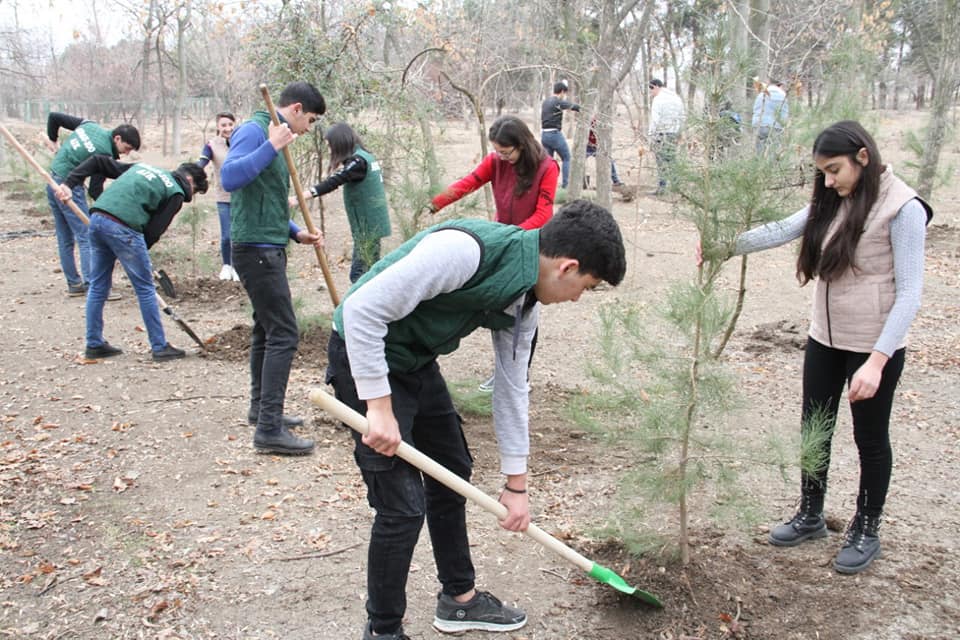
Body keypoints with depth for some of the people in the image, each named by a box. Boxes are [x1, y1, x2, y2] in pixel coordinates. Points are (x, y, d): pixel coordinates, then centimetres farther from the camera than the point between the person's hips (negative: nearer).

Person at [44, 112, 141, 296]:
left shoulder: (89, 125, 6)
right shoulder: (105, 154, -16)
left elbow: (53, 116, 13)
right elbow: (95, 190, -14)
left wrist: (52, 140, 24)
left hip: (52, 182, 9)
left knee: (65, 239, 12)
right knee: (86, 238, -9)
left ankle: (74, 284, 18)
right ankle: (92, 286, -14)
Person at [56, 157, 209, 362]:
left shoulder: (142, 166, 28)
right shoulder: (176, 193, 7)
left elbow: (97, 161, 23)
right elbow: (154, 231, 0)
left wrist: (70, 183, 17)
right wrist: (138, 254, 10)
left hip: (97, 218, 7)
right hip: (123, 227, -7)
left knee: (97, 286, 16)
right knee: (145, 289, 4)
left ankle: (94, 345, 24)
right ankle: (160, 347, 11)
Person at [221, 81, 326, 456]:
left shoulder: (273, 137, 17)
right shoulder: (254, 130, -12)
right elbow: (229, 177, -27)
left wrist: (296, 233, 12)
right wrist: (272, 147, -25)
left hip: (268, 248, 10)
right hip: (257, 249, -10)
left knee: (266, 330, 18)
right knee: (284, 335, -11)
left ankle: (261, 408, 31)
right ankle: (269, 429, -9)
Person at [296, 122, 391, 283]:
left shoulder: (357, 160, -16)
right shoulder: (367, 157, 12)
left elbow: (332, 182, -27)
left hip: (367, 228, -9)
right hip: (372, 226, 9)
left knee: (359, 274, -10)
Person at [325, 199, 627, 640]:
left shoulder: (525, 298, -2)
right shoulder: (464, 251, -31)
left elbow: (511, 386, 8)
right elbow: (361, 309, -30)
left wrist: (515, 484, 13)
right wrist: (379, 407, -27)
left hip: (417, 361, 9)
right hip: (365, 355, -9)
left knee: (451, 473, 18)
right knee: (404, 504, -6)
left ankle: (459, 597, 37)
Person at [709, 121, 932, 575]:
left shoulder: (902, 209, -16)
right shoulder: (833, 203, 4)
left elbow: (909, 292, -18)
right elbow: (783, 230, -4)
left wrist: (877, 360, -24)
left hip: (873, 348, -6)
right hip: (825, 340, 6)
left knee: (870, 439, 11)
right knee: (814, 430, 16)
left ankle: (866, 530, 31)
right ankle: (810, 516, 36)